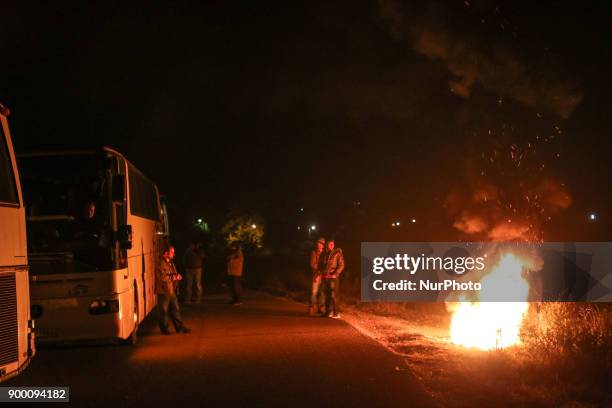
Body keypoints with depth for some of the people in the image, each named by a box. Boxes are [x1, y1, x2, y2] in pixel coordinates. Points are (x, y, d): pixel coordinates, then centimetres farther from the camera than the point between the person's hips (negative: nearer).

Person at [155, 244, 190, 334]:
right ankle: (164, 329, 11)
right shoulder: (161, 264, -16)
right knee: (163, 311, 1)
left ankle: (179, 327, 16)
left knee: (175, 309, 11)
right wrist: (174, 277, -19)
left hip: (171, 291, 9)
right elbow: (162, 278, -25)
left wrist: (177, 276, 4)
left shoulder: (170, 263, 15)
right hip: (163, 291, -9)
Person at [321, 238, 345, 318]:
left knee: (333, 295, -11)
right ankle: (329, 312, 14)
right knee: (327, 295, 6)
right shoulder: (325, 254, 13)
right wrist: (322, 273, 6)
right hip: (325, 277, 5)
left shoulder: (337, 253, -2)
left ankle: (336, 313, -10)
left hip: (333, 277, -5)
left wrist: (335, 274, -15)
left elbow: (341, 265, -5)